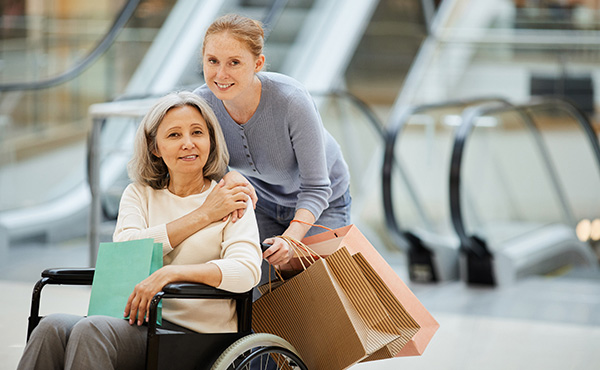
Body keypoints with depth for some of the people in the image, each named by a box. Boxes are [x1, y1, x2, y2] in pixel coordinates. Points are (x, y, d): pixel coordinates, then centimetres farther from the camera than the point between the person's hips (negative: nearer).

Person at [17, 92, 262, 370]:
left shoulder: (233, 200, 6)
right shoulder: (138, 194, 19)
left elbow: (246, 270, -13)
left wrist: (169, 273, -26)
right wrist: (203, 215, -3)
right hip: (138, 323, 4)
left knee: (92, 330, -31)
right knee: (53, 328, -27)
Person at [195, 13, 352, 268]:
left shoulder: (292, 100, -37)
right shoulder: (201, 102, -26)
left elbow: (315, 189, -29)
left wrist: (291, 238, -45)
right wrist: (229, 179, -40)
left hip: (322, 202, -3)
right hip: (260, 199, 3)